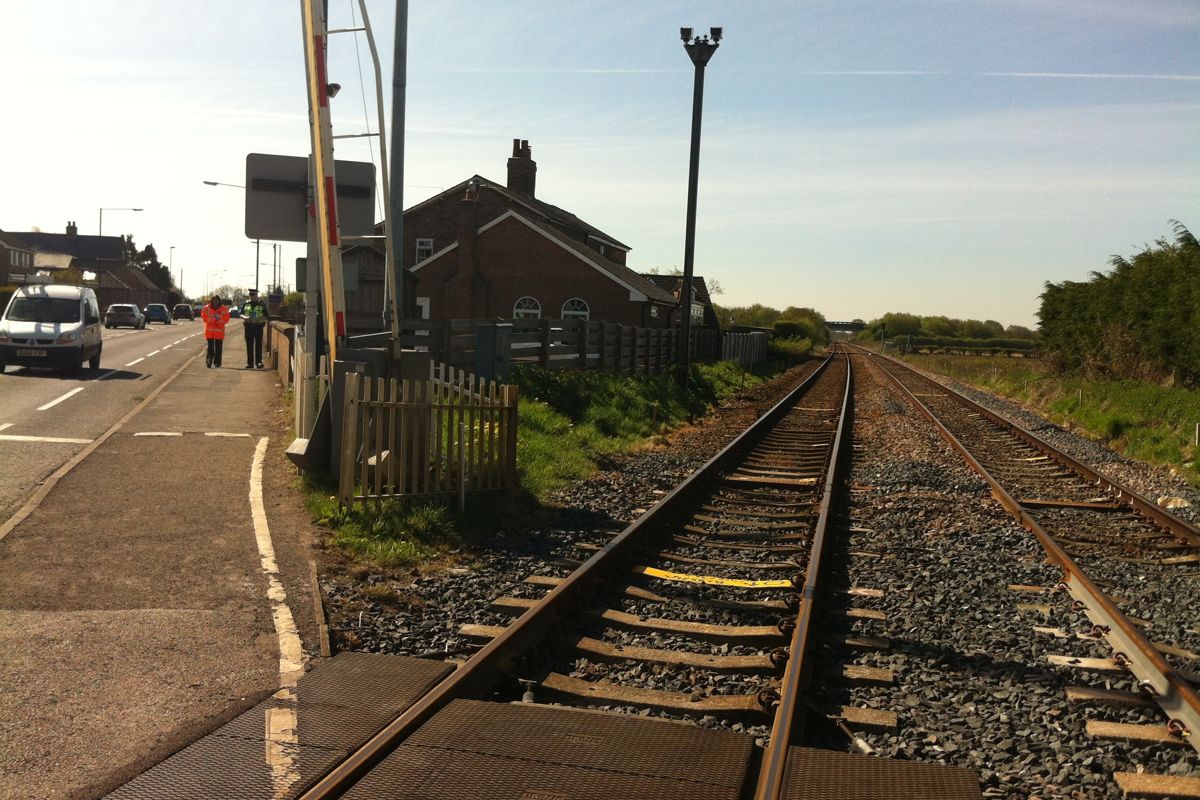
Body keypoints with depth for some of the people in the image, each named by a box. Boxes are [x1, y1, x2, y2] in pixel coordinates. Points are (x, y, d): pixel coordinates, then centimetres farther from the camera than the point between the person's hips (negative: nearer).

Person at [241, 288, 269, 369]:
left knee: (258, 345, -2)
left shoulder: (262, 304, 2)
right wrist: (245, 317, -10)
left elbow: (266, 317, 0)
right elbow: (241, 314, 12)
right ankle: (250, 363, 9)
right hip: (248, 326, 3)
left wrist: (259, 319, -18)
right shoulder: (246, 303, 10)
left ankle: (258, 362, 4)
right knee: (249, 346, 4)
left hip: (258, 326, -3)